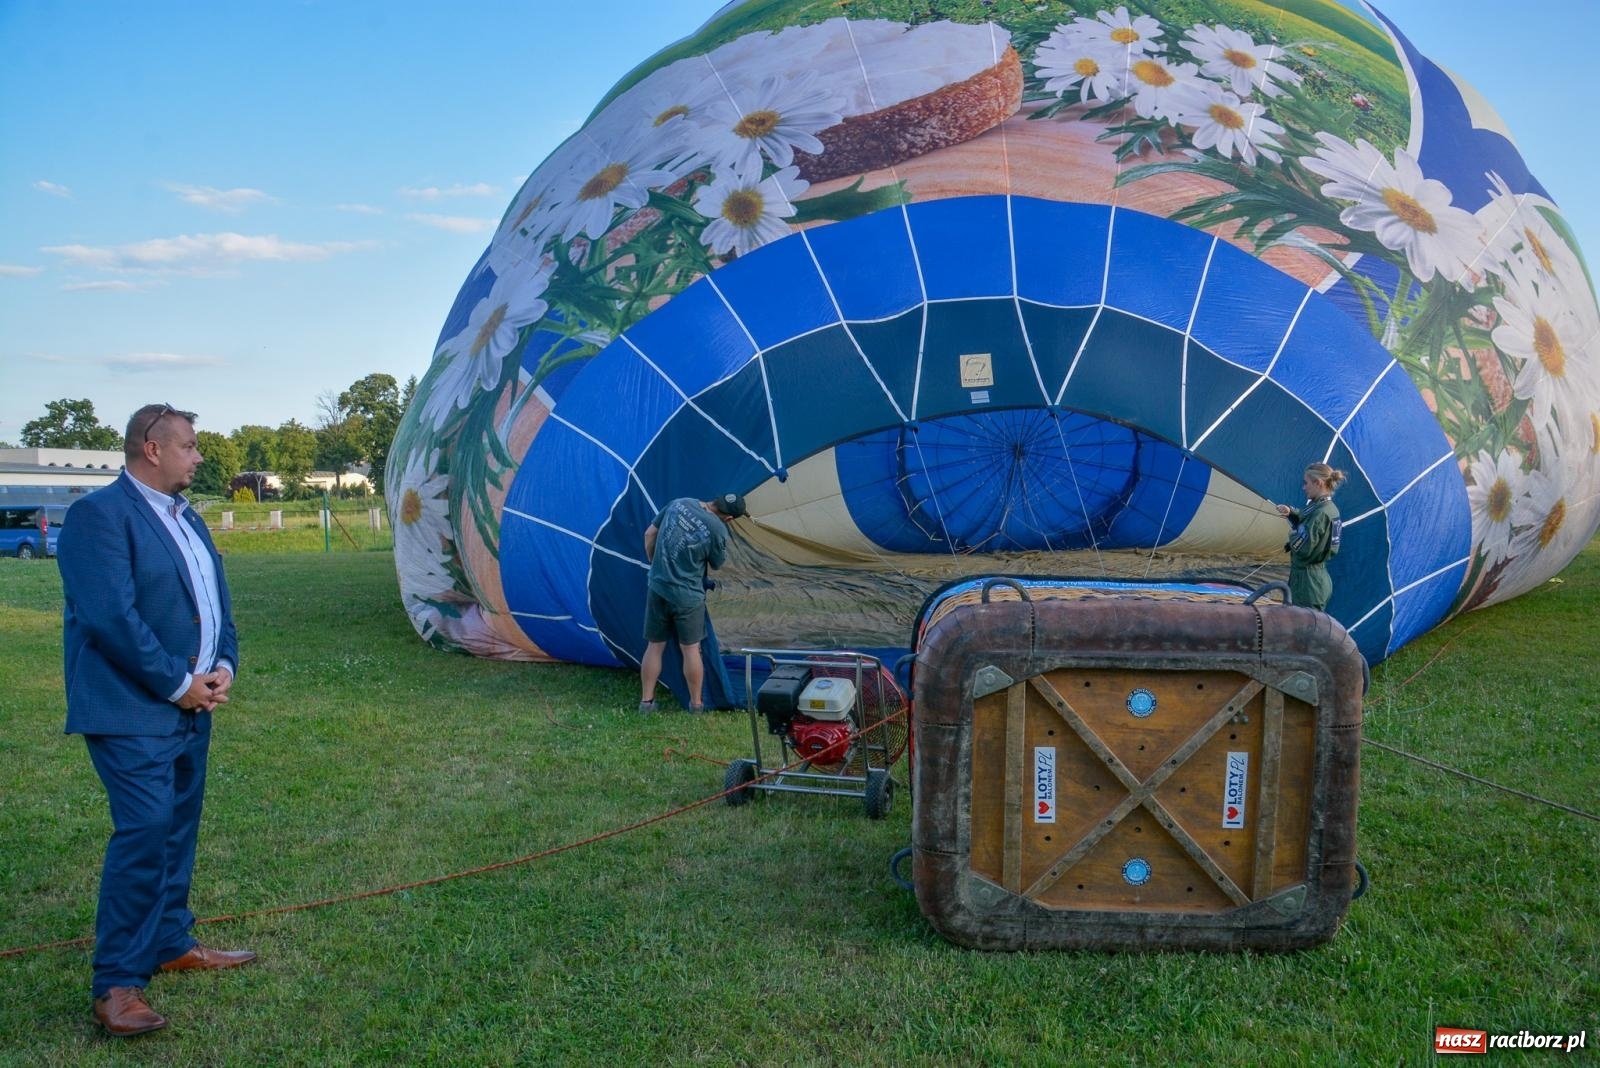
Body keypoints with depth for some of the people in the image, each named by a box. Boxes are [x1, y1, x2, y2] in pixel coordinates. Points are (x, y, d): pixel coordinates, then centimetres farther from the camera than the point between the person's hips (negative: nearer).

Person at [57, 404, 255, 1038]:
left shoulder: (187, 519, 16)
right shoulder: (100, 514, -12)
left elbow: (217, 602, 18)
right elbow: (112, 617, -20)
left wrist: (223, 666, 0)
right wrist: (177, 684, -16)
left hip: (191, 704, 9)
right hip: (133, 709, -9)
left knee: (178, 828, 15)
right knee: (144, 831, -12)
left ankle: (170, 942, 30)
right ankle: (117, 983, -4)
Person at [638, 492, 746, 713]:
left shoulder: (678, 503, -3)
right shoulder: (718, 530, -17)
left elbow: (649, 535, 7)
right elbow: (717, 566, 0)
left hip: (658, 588, 4)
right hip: (687, 596, -4)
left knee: (654, 646, 14)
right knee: (690, 648, 11)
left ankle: (646, 701, 20)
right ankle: (696, 704, 22)